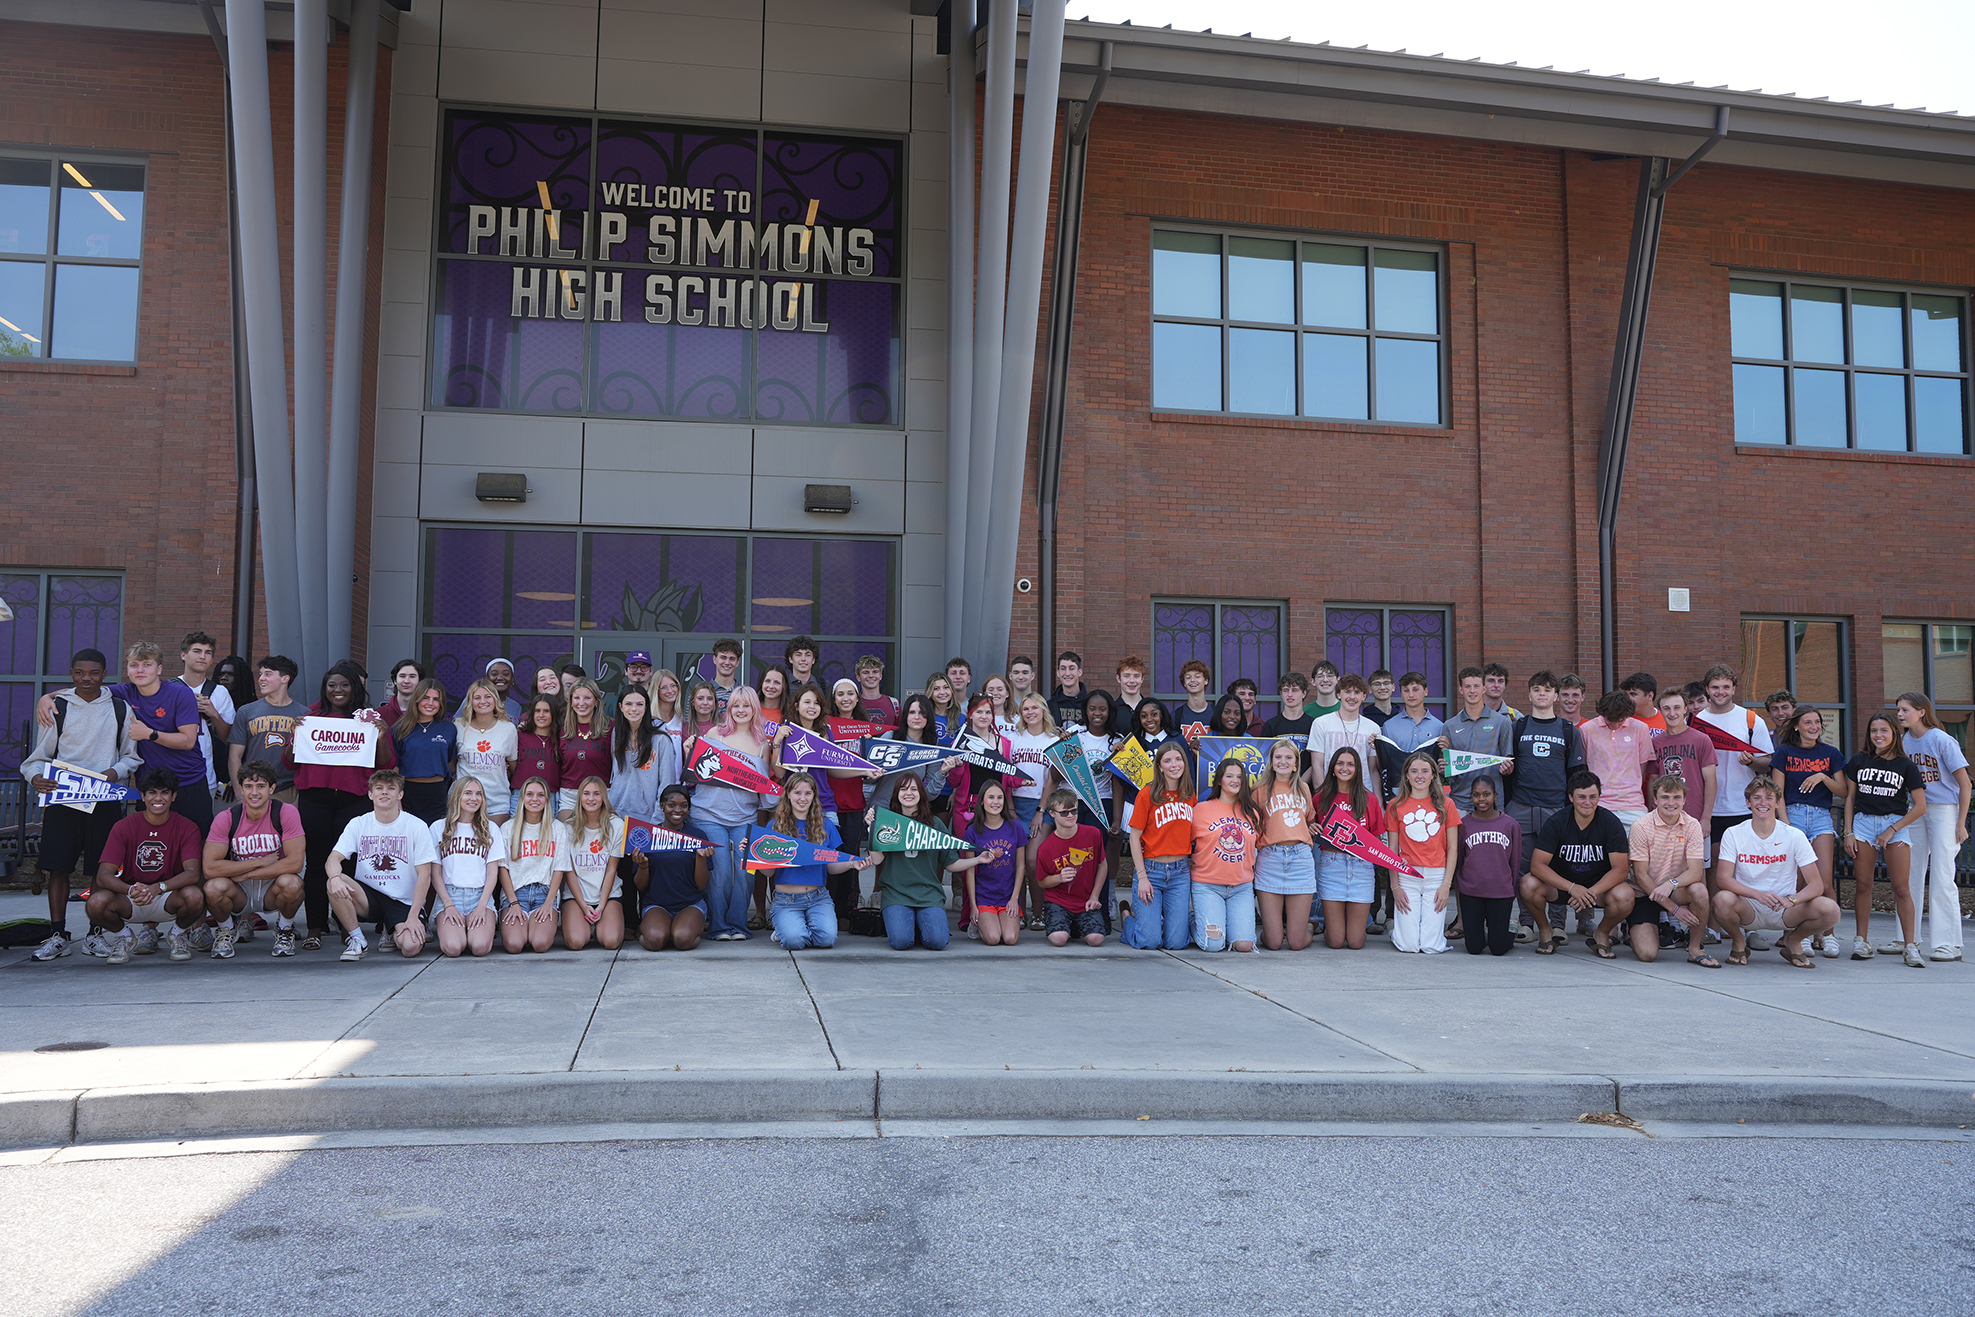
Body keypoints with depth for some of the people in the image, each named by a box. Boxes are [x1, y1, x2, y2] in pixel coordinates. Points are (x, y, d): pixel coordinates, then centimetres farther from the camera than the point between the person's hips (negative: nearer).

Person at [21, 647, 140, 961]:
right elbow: (40, 754, 8)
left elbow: (132, 756, 11)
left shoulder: (120, 709, 8)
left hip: (105, 800, 0)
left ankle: (95, 934, 12)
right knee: (57, 867, -3)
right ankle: (58, 935, 5)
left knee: (101, 869, 1)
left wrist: (116, 772, -9)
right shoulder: (57, 708, 7)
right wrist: (36, 776, -12)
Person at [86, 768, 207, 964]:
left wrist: (158, 887, -37)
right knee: (97, 902, -30)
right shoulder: (124, 826, -5)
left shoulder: (186, 828, -6)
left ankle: (179, 935, 2)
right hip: (130, 903, 1)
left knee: (194, 896, -33)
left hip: (168, 900, -1)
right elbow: (104, 876, -14)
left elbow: (193, 873, -19)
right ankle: (122, 938, 5)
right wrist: (131, 890, -35)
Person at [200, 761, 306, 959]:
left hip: (272, 890, -1)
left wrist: (246, 874, -19)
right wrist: (261, 862, -20)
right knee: (213, 888, -31)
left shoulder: (286, 813, -14)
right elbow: (209, 867, -19)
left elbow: (295, 862, -21)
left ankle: (284, 928, 0)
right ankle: (227, 928, 5)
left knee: (291, 883, -34)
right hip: (240, 893, 1)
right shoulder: (226, 818, -10)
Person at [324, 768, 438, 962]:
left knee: (410, 947, -27)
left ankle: (394, 932, 13)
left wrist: (413, 917, -16)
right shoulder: (358, 824, 3)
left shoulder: (416, 827, -6)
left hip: (404, 902, -2)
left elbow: (424, 875, -8)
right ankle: (357, 939, -7)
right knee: (335, 885, -29)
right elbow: (333, 859, -8)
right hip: (367, 897, 2)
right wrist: (336, 877, -33)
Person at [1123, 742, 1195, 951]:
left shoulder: (1190, 796, 8)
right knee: (1149, 942, -8)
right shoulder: (1147, 794, -6)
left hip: (1181, 873, 4)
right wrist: (1142, 877, -11)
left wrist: (1194, 867, 4)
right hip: (1151, 869, -4)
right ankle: (1128, 919, 24)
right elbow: (1134, 837, -5)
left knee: (1177, 942, -3)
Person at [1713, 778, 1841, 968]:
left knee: (1829, 910, -27)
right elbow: (1723, 878, -15)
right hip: (1748, 909, -1)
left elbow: (1816, 885, -9)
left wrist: (1792, 900, -29)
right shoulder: (1733, 834, -5)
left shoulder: (1795, 836, -3)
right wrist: (1758, 894, -32)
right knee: (1723, 900, -35)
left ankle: (1792, 940, 7)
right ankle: (1738, 942, 0)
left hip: (1784, 910, 1)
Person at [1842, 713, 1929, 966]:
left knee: (1902, 888, -6)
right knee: (1862, 885, 1)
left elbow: (1920, 807, 0)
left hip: (1896, 824, -1)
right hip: (1863, 822, 2)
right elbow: (1849, 797, 11)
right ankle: (1862, 941, 9)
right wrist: (1848, 832, 4)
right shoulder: (1859, 761, 8)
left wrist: (1892, 830, -6)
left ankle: (1910, 946, -2)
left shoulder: (1906, 765, 3)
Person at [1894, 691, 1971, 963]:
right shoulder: (1904, 741, 6)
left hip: (1944, 810, -6)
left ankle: (1949, 945, 0)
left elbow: (1964, 784, -10)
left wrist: (1961, 824, -12)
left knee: (1941, 878, -6)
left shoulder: (1942, 740, -11)